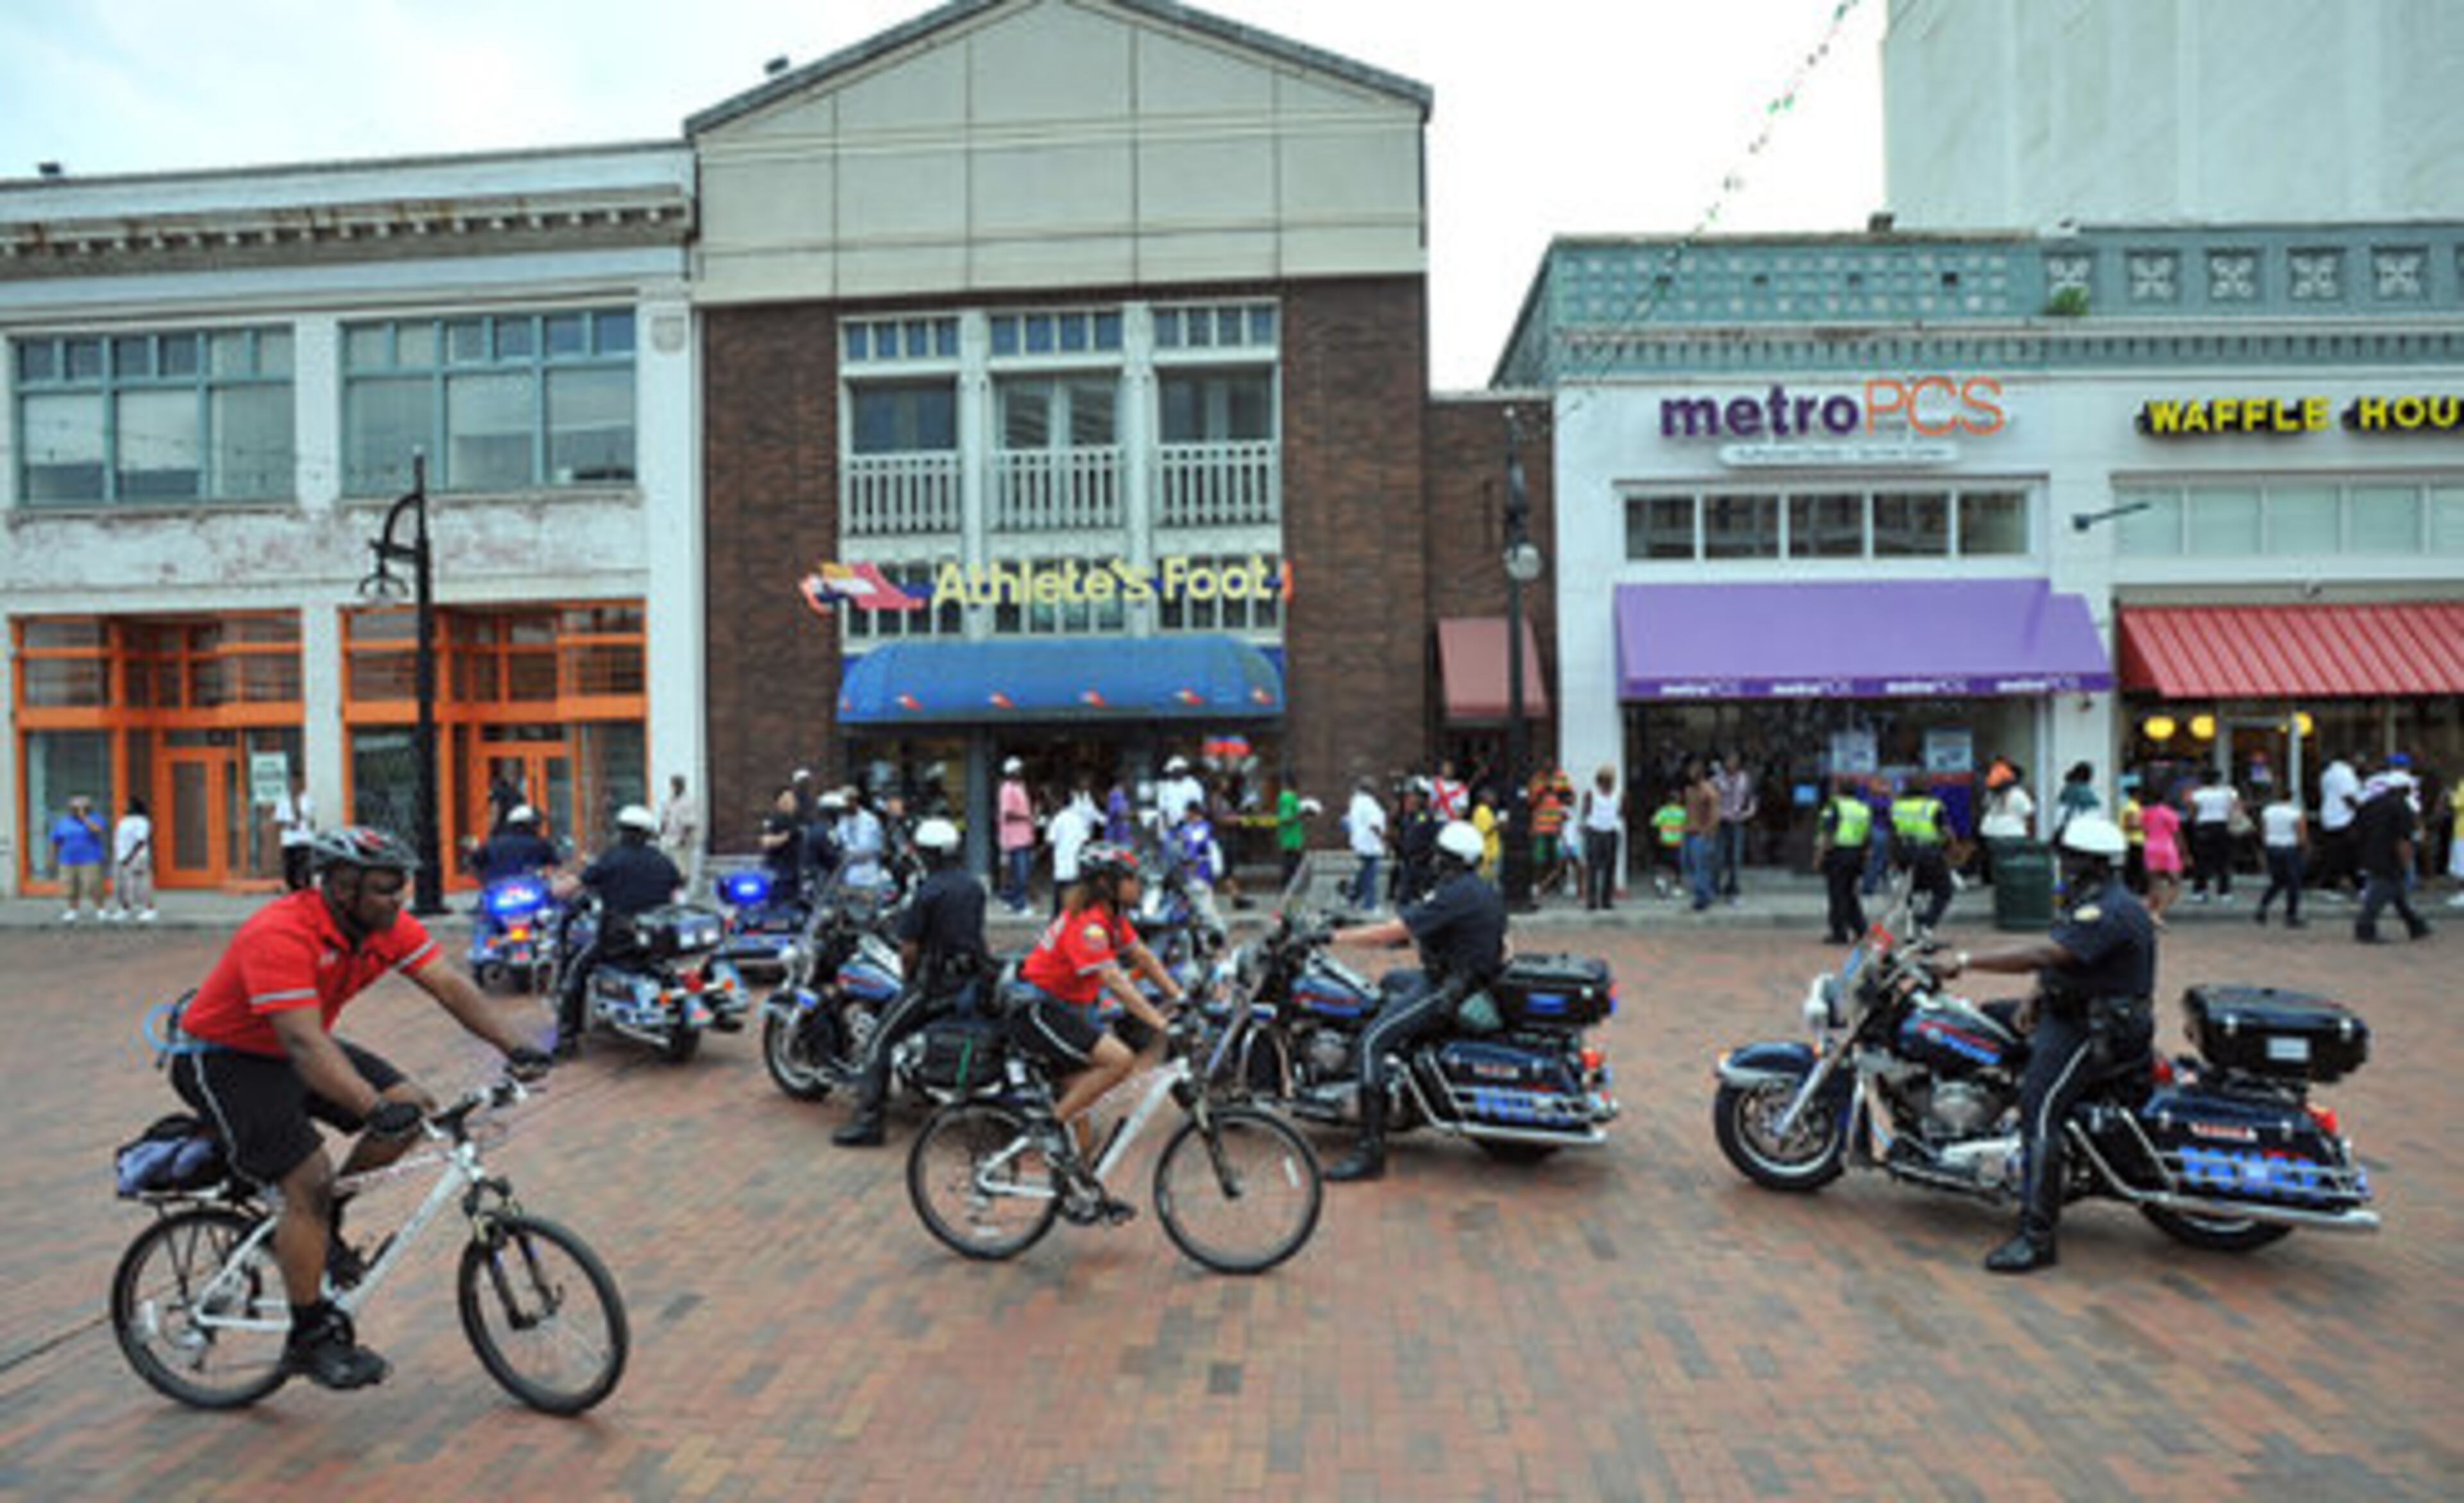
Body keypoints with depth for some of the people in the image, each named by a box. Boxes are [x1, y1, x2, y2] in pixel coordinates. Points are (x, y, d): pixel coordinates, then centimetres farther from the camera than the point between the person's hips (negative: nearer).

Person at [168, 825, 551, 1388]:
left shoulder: (387, 925, -12)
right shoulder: (281, 936, -33)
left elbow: (453, 987, -18)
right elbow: (304, 1044, -41)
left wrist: (518, 1047, -33)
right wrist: (375, 1108, -53)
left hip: (292, 1049, 7)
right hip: (224, 1058, -7)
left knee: (411, 1107, -9)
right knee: (309, 1177, -18)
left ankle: (322, 1223, 13)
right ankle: (310, 1339, -2)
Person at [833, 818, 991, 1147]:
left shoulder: (928, 892, -14)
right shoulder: (975, 887, 8)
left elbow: (910, 948, -13)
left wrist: (909, 976, 6)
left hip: (938, 980, -8)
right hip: (974, 979, 8)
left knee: (880, 1040, -2)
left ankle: (867, 1120, -9)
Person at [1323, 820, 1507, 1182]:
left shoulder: (1455, 895, -20)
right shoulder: (1485, 891, 10)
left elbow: (1390, 933, -23)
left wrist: (1336, 936, -15)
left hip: (1448, 989, -11)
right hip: (1476, 981, 11)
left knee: (1371, 1040, -18)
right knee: (1391, 981, 32)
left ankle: (1371, 1151, -23)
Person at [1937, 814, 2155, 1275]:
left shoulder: (2109, 912, -20)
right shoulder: (2091, 904, 16)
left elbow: (2042, 954, -30)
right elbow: (2061, 961, 22)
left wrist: (1966, 961, -29)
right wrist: (2037, 997, 5)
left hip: (2102, 1030, -12)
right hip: (2072, 1014, 12)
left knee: (2039, 1105, -22)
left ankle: (2036, 1236, -23)